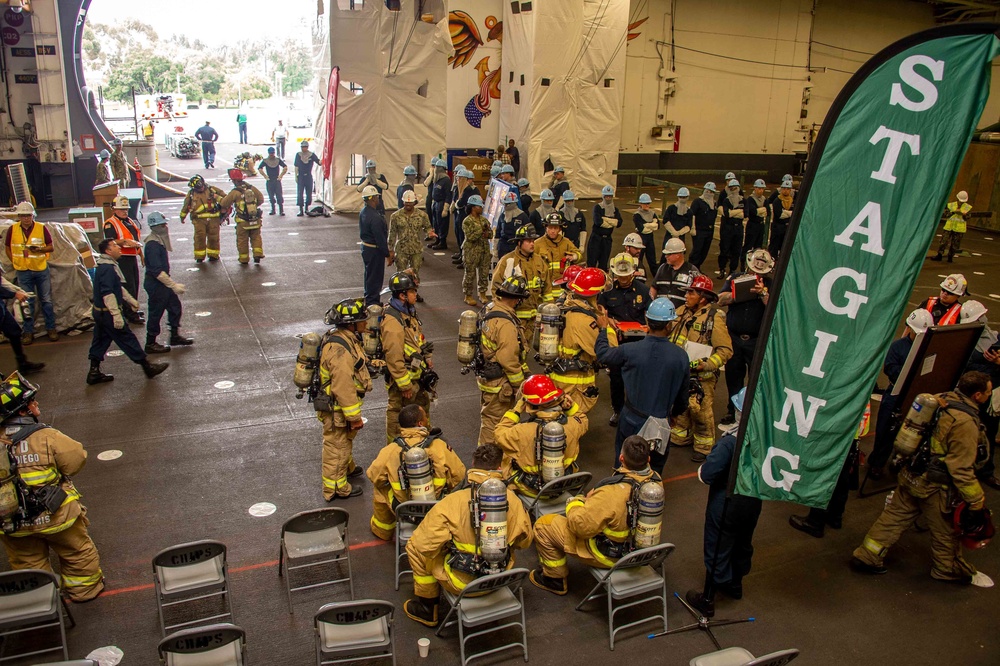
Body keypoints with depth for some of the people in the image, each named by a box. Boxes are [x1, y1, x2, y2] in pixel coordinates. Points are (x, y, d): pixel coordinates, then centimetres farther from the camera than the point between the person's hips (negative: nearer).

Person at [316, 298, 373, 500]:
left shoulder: (347, 339, 1)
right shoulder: (339, 350, -33)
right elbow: (343, 388, -31)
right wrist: (354, 417, -24)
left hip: (341, 403, 10)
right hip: (336, 409, -10)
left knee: (346, 440, 30)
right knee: (336, 447, 7)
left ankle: (348, 468, 53)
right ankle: (335, 488, 23)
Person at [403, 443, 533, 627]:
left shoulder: (452, 502, -22)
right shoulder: (512, 499, -12)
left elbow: (426, 544, -21)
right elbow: (524, 541, 2)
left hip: (462, 583, -4)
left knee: (414, 546, 15)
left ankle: (427, 608, 28)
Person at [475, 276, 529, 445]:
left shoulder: (489, 309, 2)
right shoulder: (505, 323, -28)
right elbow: (508, 360, -26)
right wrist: (520, 385, -12)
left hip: (484, 373, 10)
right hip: (498, 382, -10)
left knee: (489, 417, 25)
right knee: (494, 421, 5)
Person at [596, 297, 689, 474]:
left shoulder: (629, 350, -20)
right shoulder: (681, 356, -15)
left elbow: (603, 354, 2)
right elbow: (683, 393, 0)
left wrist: (603, 329, 19)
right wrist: (675, 412, 20)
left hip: (631, 421, 0)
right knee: (654, 472, 19)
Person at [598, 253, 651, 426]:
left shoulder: (642, 290, 1)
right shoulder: (608, 290, 0)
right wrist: (608, 320, -19)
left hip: (638, 341, 0)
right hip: (615, 340, 0)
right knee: (616, 377, 8)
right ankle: (617, 410, 24)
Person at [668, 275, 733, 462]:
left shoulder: (715, 318, -17)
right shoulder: (682, 311, 3)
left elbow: (726, 350, -16)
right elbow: (670, 335, 17)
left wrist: (706, 364, -26)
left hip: (701, 376, -6)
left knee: (700, 411, 1)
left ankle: (704, 448, 18)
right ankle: (680, 437, 39)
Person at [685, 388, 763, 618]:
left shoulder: (731, 441, -33)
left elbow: (706, 474, -27)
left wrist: (703, 469, -7)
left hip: (725, 505, -6)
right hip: (753, 502, 6)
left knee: (717, 550, 11)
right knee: (743, 544, 27)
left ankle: (707, 600, 26)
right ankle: (735, 584, 50)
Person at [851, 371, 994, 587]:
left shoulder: (940, 400, -2)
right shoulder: (965, 423, -26)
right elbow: (961, 468, -22)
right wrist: (976, 498, -9)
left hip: (911, 474, 7)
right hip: (934, 487, -7)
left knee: (895, 517, 16)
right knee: (946, 531, 17)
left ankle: (866, 556, 23)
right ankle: (950, 570, 39)